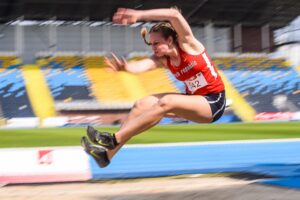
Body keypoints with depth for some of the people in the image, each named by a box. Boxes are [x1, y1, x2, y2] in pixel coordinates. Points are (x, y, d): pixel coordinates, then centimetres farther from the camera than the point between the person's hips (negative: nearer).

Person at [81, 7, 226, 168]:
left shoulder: (188, 45, -16)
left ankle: (113, 139, -27)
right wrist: (125, 67, -46)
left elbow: (174, 14, -33)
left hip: (213, 102, -7)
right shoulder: (162, 59, -1)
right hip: (193, 99, 7)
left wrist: (138, 15, -38)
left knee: (166, 103, -30)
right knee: (143, 104, -9)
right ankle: (107, 154, -12)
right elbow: (140, 66, -23)